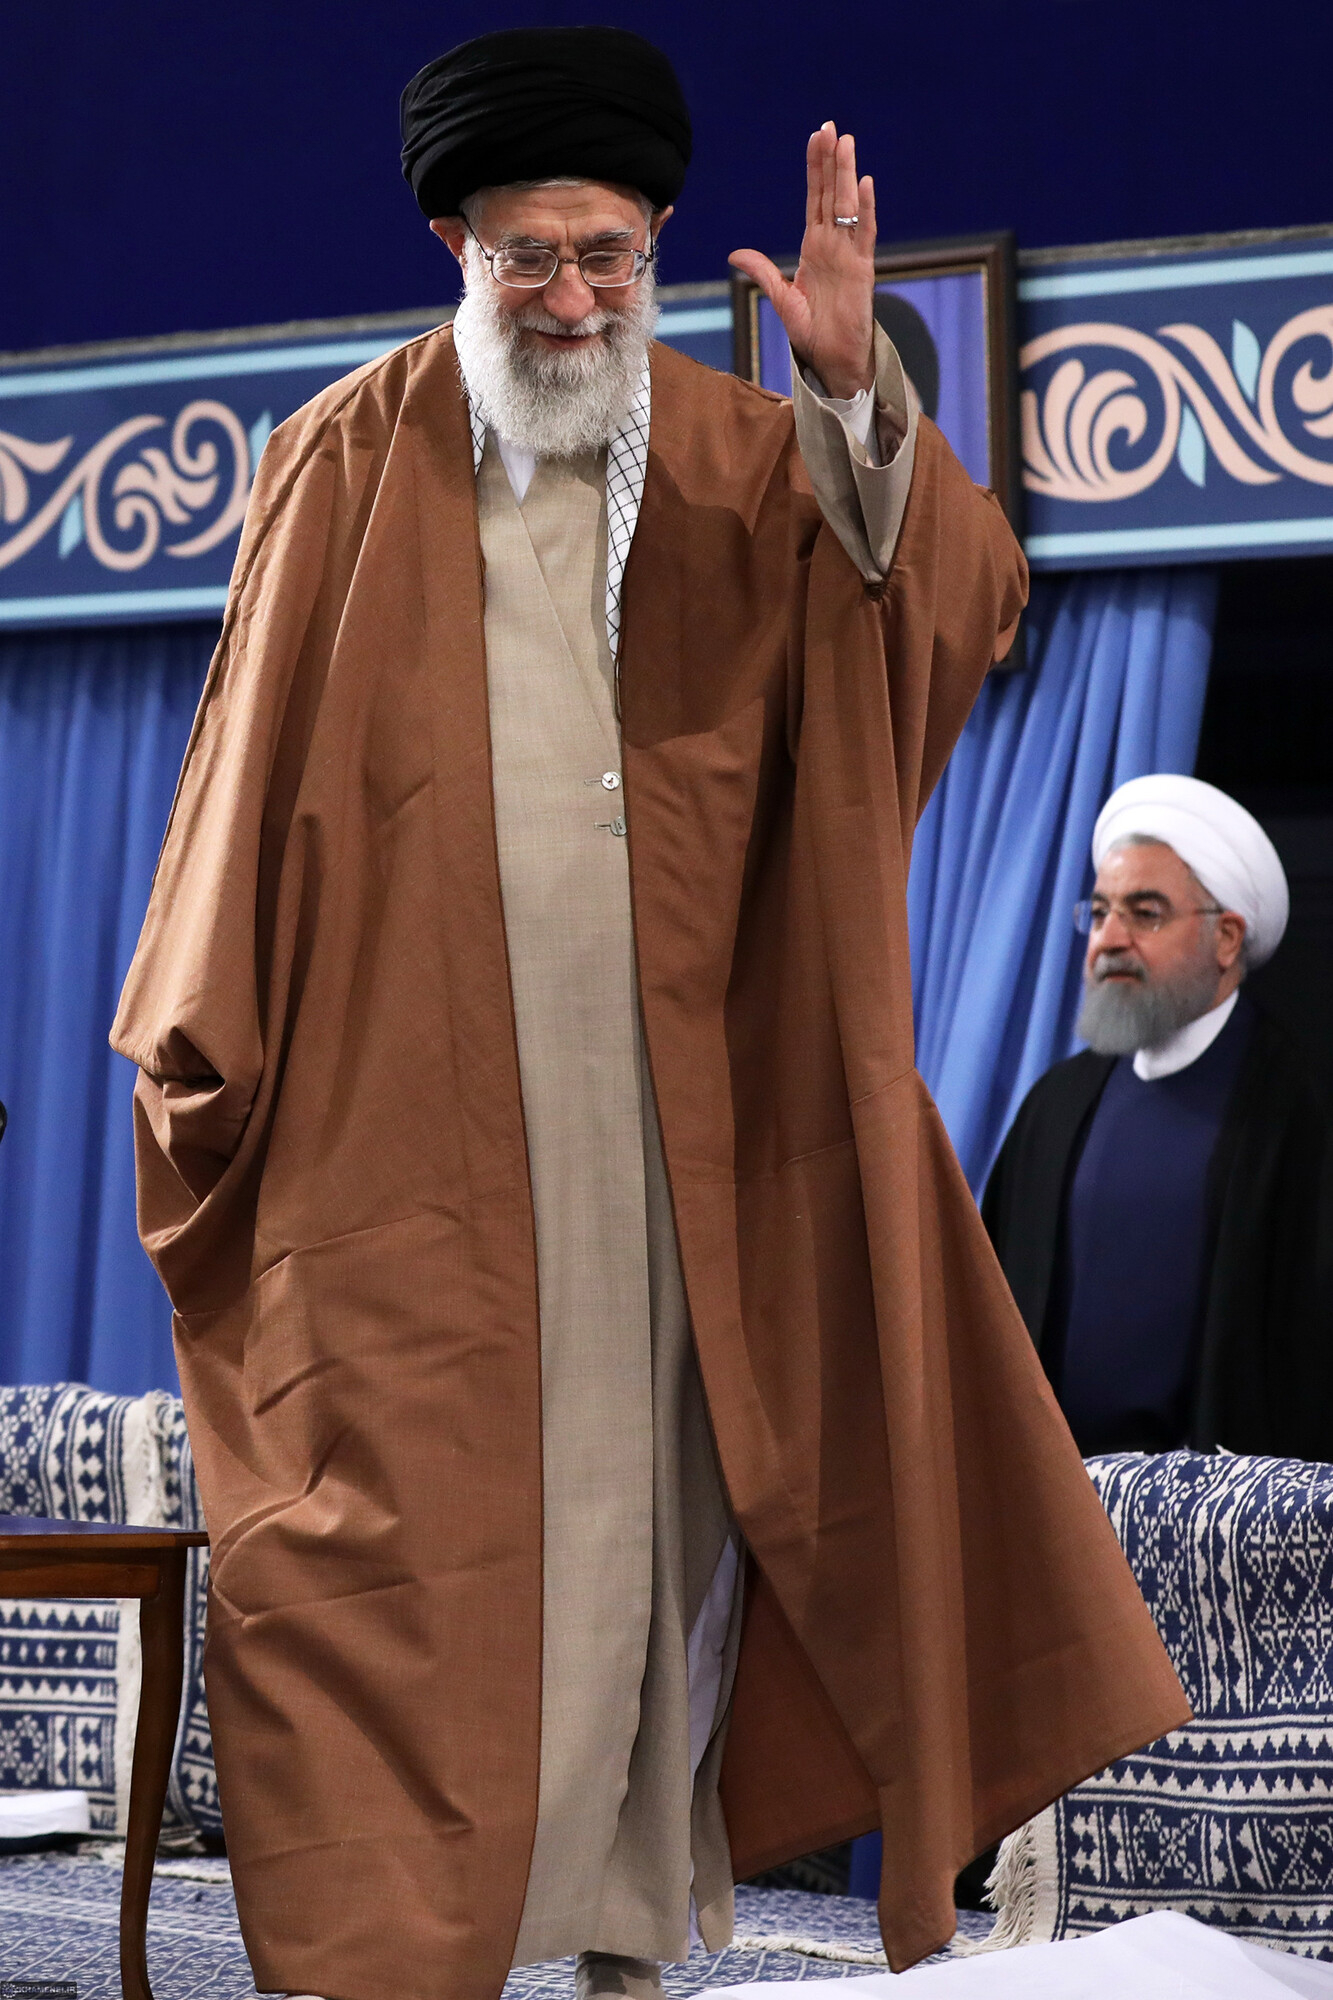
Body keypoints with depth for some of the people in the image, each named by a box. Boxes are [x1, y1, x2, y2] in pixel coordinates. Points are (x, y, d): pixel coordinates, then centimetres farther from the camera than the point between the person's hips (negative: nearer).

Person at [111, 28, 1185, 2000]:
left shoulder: (748, 465, 7)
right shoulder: (353, 463, 4)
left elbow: (959, 603, -8)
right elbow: (258, 773, 5)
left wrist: (859, 392, -23)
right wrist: (206, 1049, 3)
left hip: (673, 1102, 2)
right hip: (402, 1091, -2)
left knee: (652, 1484, 7)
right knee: (396, 1507, -3)